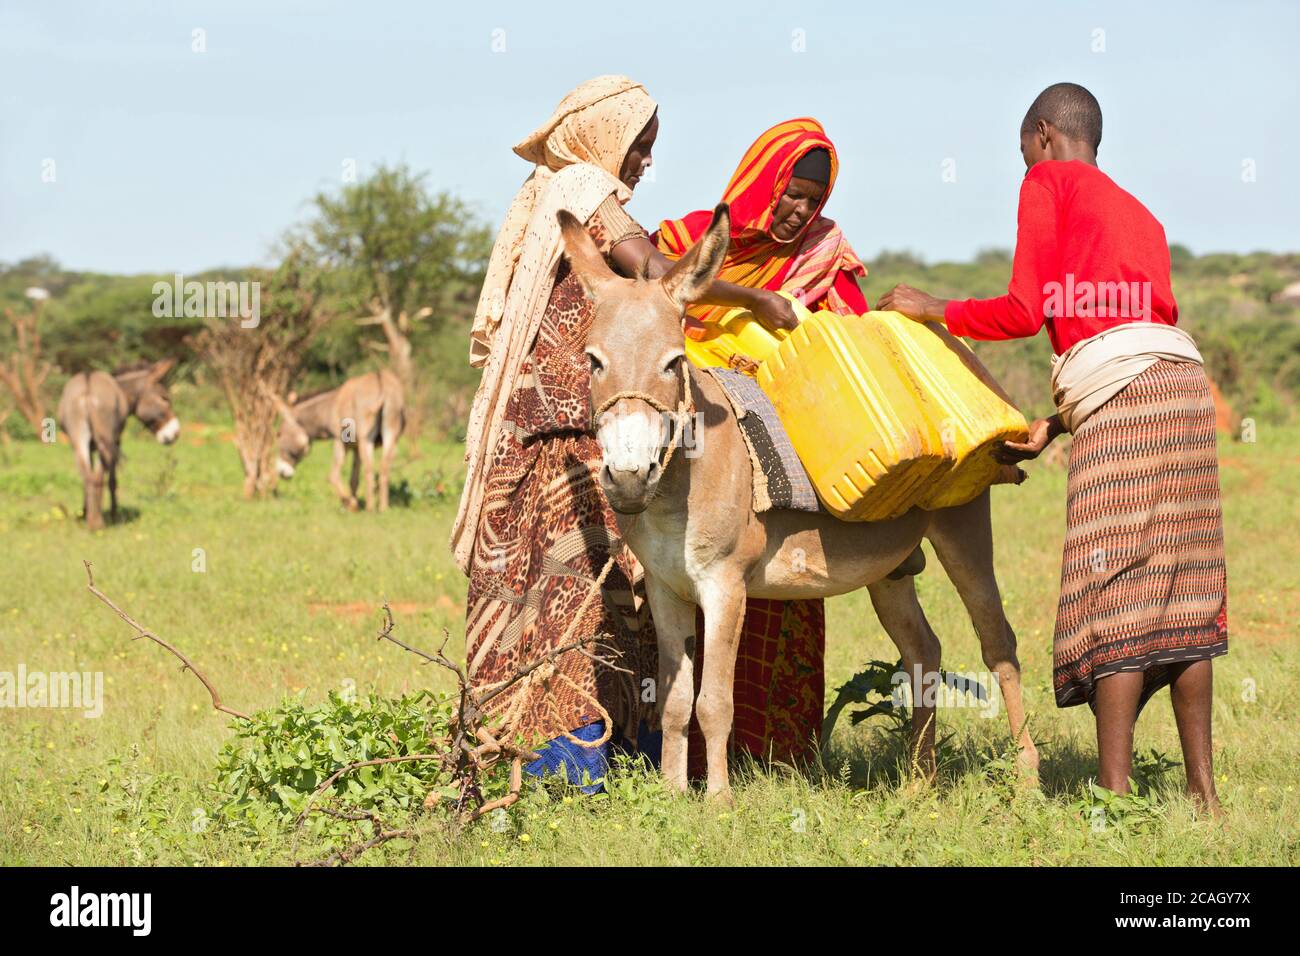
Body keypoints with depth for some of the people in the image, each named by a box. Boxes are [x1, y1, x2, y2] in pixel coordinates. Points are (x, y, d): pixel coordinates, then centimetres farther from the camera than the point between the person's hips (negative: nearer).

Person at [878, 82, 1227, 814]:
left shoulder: (1049, 183, 8)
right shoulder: (1139, 216, 29)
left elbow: (1024, 312, 0)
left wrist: (934, 309, 15)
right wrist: (1052, 429, 23)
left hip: (1118, 394, -7)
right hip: (1184, 380, 7)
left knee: (1111, 590, -8)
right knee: (1182, 590, 8)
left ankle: (1115, 789, -13)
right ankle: (1202, 788, 6)